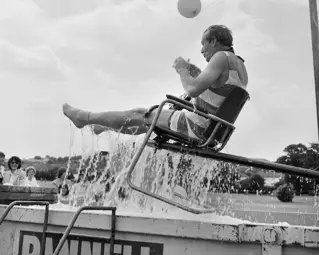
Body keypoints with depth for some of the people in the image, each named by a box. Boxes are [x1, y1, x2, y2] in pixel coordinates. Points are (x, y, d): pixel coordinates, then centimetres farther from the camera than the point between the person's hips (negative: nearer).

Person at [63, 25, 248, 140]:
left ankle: (85, 118, 20)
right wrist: (195, 72, 14)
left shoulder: (221, 57, -19)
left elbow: (193, 89, -29)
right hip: (211, 131, 9)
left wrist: (182, 70, -10)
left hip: (196, 128, -9)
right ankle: (108, 128, 40)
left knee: (138, 116, 5)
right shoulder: (241, 67, 11)